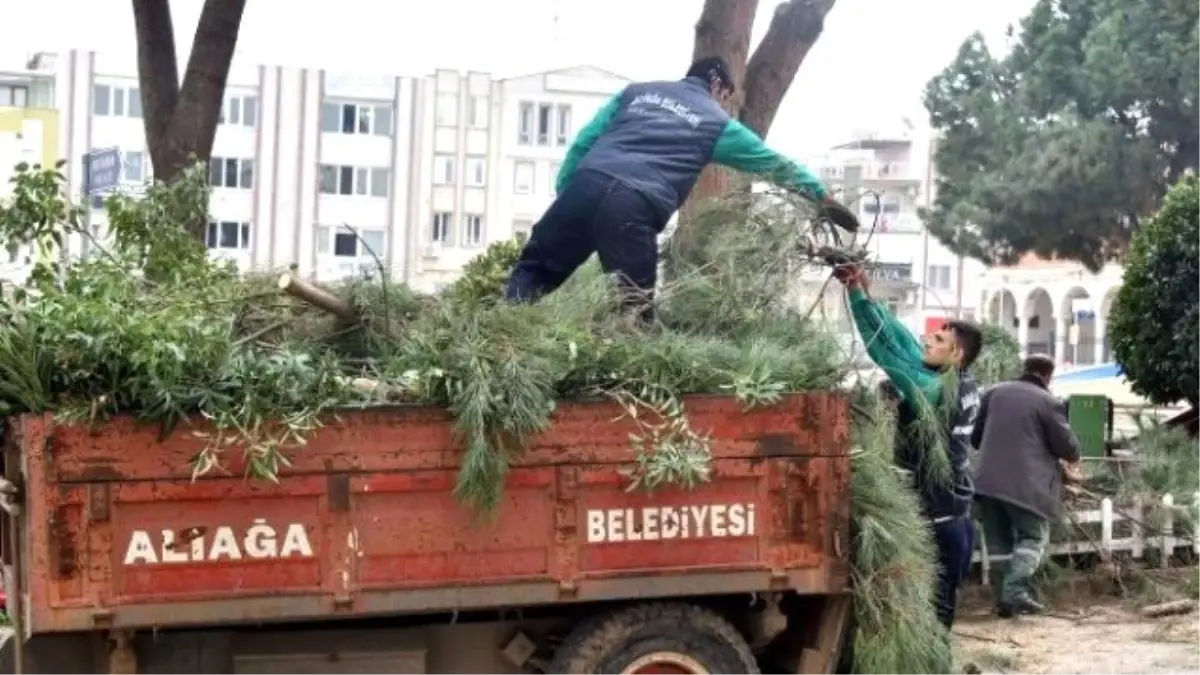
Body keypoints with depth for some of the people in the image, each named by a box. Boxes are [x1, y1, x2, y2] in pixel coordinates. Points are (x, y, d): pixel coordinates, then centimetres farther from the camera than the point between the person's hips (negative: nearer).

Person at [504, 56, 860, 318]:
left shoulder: (636, 92, 26)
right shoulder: (717, 123, 19)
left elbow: (582, 143, 19)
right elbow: (774, 163, 27)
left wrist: (563, 195, 22)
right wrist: (823, 197, 36)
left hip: (588, 184, 3)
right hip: (634, 208, -3)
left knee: (534, 268, 13)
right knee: (634, 309, 6)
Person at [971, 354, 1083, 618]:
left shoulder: (994, 392, 13)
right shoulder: (1048, 402, -3)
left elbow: (975, 437, 20)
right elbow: (1067, 446, 0)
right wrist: (1073, 457, 23)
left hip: (988, 481, 5)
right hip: (1026, 484, -5)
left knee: (998, 541, 12)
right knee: (1032, 537, 6)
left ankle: (1002, 598, 10)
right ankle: (1015, 591, -11)